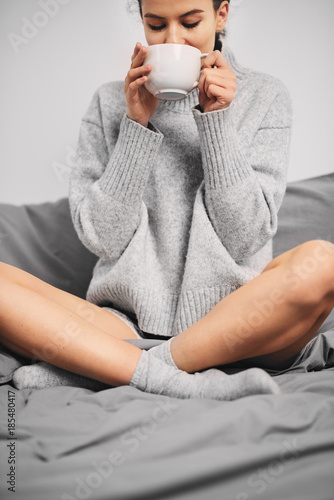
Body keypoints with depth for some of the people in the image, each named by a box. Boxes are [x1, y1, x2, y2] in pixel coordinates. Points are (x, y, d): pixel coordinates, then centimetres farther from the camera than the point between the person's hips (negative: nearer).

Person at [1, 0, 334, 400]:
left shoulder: (265, 97, 8)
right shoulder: (111, 102, 9)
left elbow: (246, 239, -2)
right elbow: (102, 239, -1)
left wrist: (216, 120, -7)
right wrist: (137, 124, -7)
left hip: (233, 328, 0)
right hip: (128, 325, 1)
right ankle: (184, 384, -29)